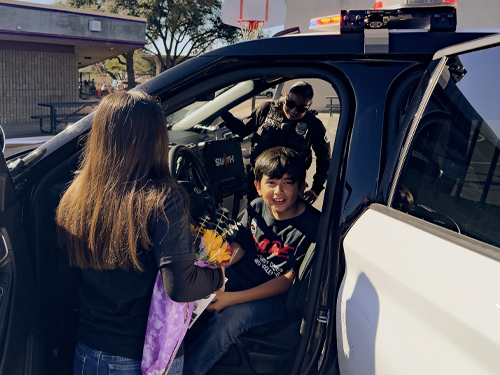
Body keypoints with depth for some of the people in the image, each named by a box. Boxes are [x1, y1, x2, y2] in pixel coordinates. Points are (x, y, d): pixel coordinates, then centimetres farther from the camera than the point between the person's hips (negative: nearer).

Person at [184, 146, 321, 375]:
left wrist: (233, 298, -24)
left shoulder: (311, 226, -18)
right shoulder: (256, 208, -2)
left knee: (233, 316, -32)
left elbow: (287, 281, -19)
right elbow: (237, 249, 5)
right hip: (241, 276, 5)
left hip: (275, 297, -5)